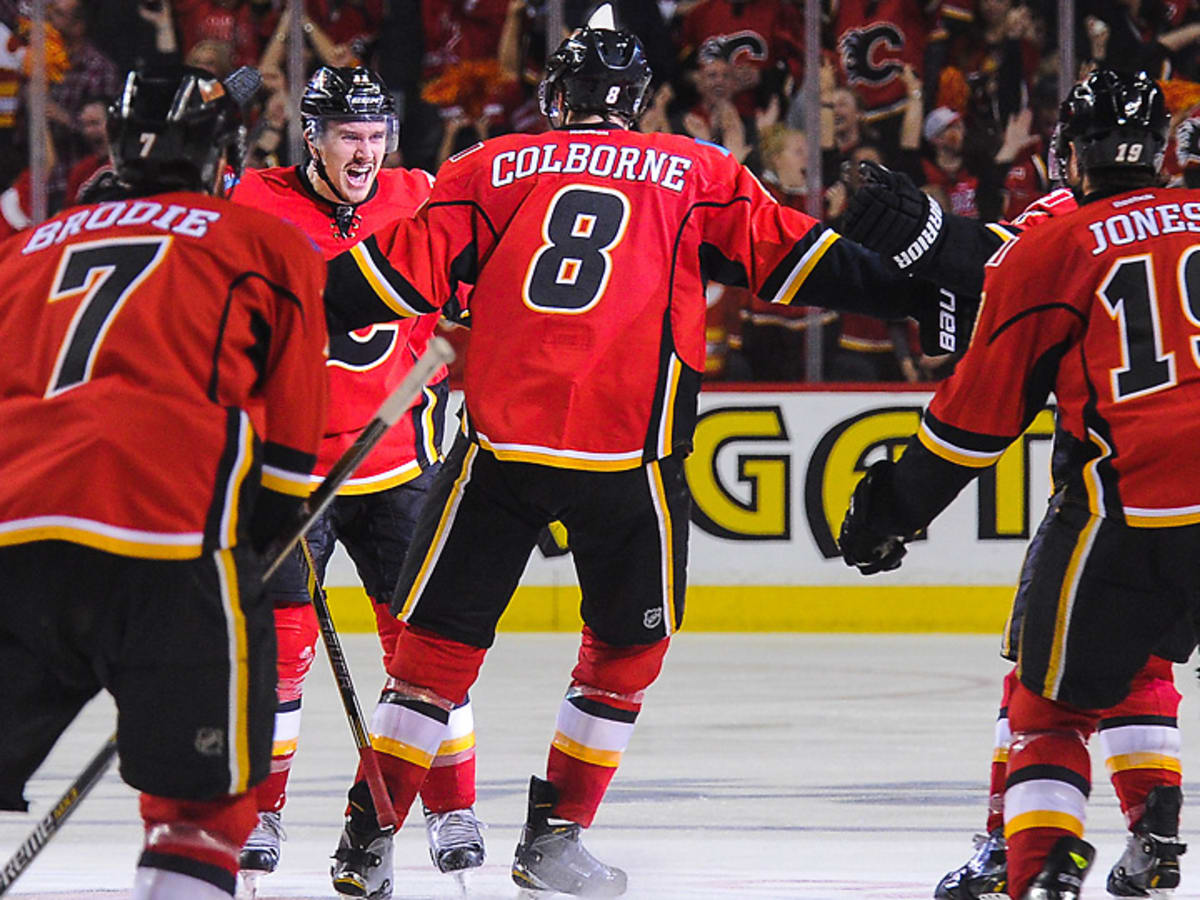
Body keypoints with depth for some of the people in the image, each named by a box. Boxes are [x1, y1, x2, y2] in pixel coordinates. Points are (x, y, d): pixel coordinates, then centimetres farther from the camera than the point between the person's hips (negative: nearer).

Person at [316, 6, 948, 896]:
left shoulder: (493, 169, 10)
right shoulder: (696, 175, 9)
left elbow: (402, 268, 5)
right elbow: (791, 256, 9)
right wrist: (908, 284, 18)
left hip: (500, 445, 1)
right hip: (631, 456, -1)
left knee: (436, 643, 10)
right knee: (627, 650, 18)